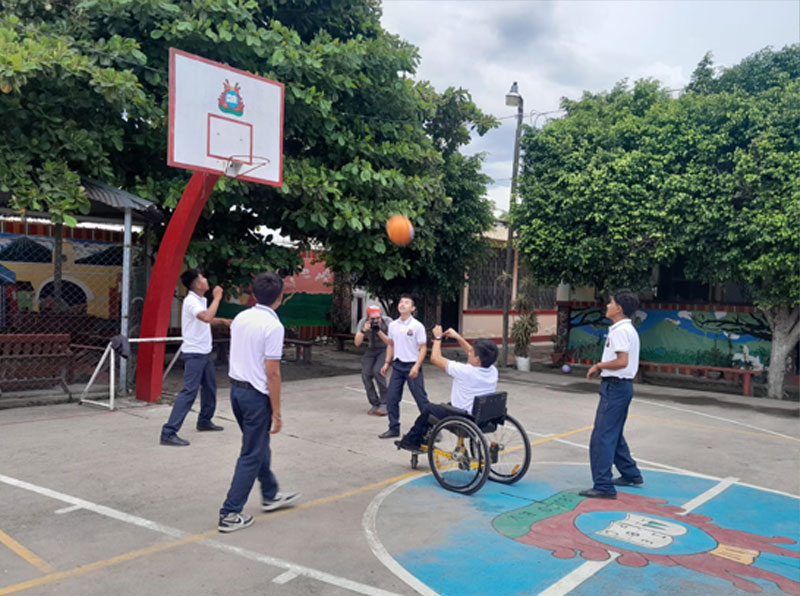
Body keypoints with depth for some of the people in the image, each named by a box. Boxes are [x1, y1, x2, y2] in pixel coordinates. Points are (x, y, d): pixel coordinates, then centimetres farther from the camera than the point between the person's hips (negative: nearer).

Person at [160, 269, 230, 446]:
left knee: (210, 387, 20)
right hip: (194, 353, -10)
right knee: (189, 391, -13)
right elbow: (207, 317, -36)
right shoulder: (191, 301, -19)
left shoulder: (201, 300, 11)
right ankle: (169, 433, -13)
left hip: (204, 352, 10)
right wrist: (217, 297, -26)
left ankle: (204, 421, 36)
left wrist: (223, 321, 13)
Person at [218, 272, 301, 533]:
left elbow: (237, 355, 12)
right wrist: (277, 413, -12)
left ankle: (270, 495, 39)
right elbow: (272, 373, -18)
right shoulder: (273, 326, -18)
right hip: (257, 395, -8)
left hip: (236, 388, 8)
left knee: (260, 446, 23)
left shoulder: (240, 318, 5)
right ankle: (230, 514, 8)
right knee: (251, 456, 4)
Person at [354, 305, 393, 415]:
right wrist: (363, 330, -37)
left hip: (385, 349, -4)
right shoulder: (363, 323, -17)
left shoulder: (387, 321, -24)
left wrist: (379, 331, -39)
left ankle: (384, 403, -11)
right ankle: (375, 404, 6)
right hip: (371, 350, 4)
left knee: (378, 371, -25)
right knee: (366, 374, -10)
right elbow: (357, 343, -20)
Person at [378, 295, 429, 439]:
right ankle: (394, 428, 17)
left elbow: (423, 348, -10)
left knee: (421, 399, -1)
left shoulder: (417, 326, -10)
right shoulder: (393, 325, 7)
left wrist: (416, 366, -19)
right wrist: (387, 363, 12)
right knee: (391, 398, 5)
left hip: (412, 366, -5)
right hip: (397, 365, 6)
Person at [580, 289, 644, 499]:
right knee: (614, 435, 23)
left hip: (615, 387, -11)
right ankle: (631, 475, 34)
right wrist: (601, 366, 11)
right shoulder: (628, 329, 16)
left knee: (602, 437, -8)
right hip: (620, 386, 11)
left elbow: (622, 361, -26)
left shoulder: (621, 331, -17)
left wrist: (599, 365, -14)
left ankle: (603, 486, -6)